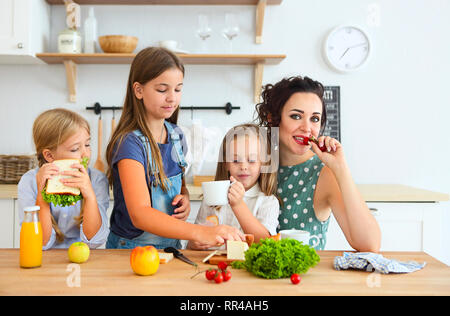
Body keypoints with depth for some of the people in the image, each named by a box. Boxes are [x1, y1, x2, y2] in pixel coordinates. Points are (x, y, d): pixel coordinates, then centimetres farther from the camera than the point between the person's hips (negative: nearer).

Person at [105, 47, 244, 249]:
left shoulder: (176, 135, 4)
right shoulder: (130, 142, -16)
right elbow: (139, 214, -27)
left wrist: (185, 199, -2)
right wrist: (200, 233, -38)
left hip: (171, 246, 5)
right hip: (130, 249, -5)